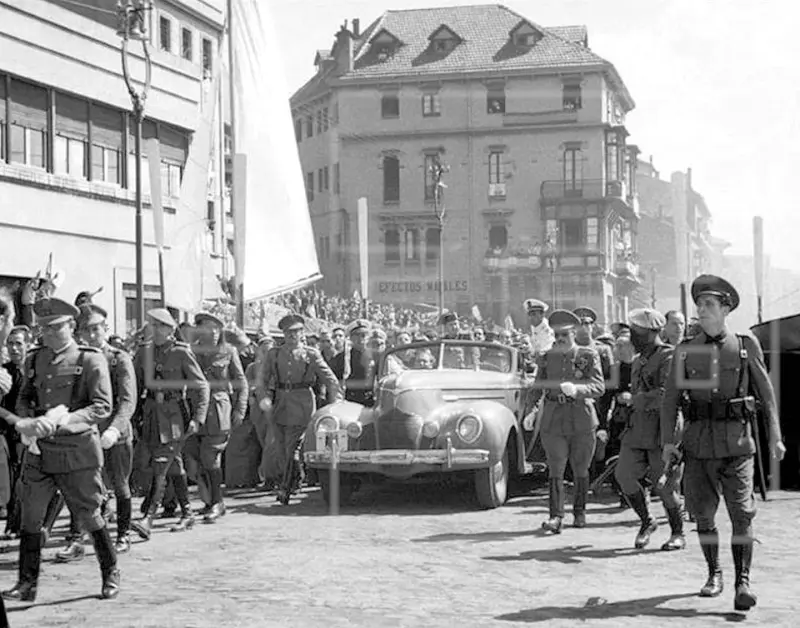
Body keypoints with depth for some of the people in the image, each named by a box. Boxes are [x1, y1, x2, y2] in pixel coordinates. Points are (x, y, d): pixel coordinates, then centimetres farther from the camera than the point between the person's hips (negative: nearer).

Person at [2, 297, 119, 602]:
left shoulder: (90, 359, -7)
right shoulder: (35, 359, 10)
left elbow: (102, 406, -12)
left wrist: (62, 421, -23)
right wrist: (26, 422, -7)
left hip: (78, 450, -5)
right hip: (39, 451, 5)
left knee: (89, 517, 5)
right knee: (30, 517, 4)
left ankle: (110, 574, 23)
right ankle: (27, 583, 14)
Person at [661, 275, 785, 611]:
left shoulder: (747, 346, 4)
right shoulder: (685, 351, 7)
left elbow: (766, 393, 6)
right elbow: (671, 398, 8)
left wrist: (775, 437, 1)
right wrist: (668, 440, 1)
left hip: (737, 441, -2)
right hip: (699, 441, 2)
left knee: (741, 513, -8)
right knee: (703, 513, 7)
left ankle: (743, 582, -4)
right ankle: (714, 574, 23)